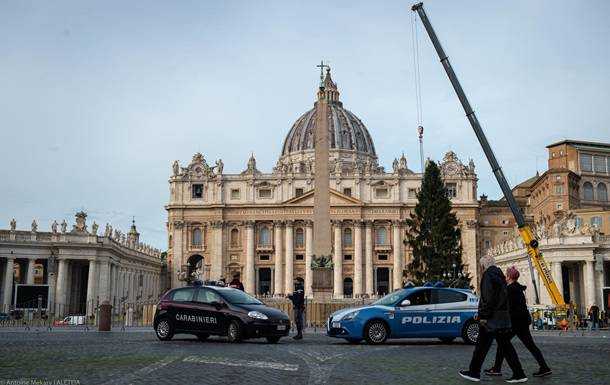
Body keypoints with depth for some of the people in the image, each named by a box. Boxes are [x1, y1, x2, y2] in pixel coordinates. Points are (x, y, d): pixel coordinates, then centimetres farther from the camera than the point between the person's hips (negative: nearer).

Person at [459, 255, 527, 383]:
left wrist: (484, 316, -18)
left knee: (482, 345, 0)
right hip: (503, 318, 9)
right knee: (505, 345, 9)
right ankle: (519, 374, 6)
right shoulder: (499, 275, 18)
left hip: (492, 318, -9)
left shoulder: (489, 274, -10)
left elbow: (488, 297, -18)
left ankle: (474, 372, 7)